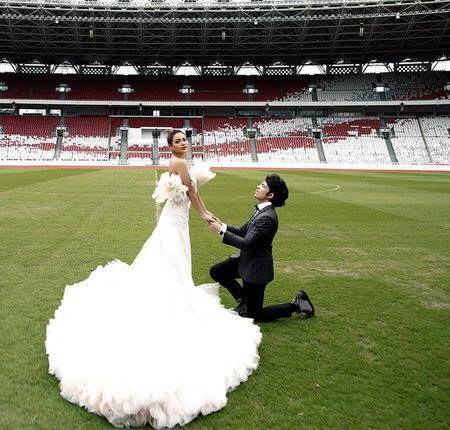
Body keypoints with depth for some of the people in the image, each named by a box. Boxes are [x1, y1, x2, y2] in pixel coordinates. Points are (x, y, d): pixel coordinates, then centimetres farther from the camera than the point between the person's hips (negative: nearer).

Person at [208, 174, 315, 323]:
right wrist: (223, 225, -6)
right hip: (246, 259, 9)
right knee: (216, 272, 8)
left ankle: (297, 304, 15)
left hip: (256, 267, -9)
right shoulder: (260, 210, 2)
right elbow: (243, 231, 9)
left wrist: (221, 231, -25)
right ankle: (244, 299, 21)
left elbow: (246, 243, -28)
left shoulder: (267, 217, -28)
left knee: (255, 315, 4)